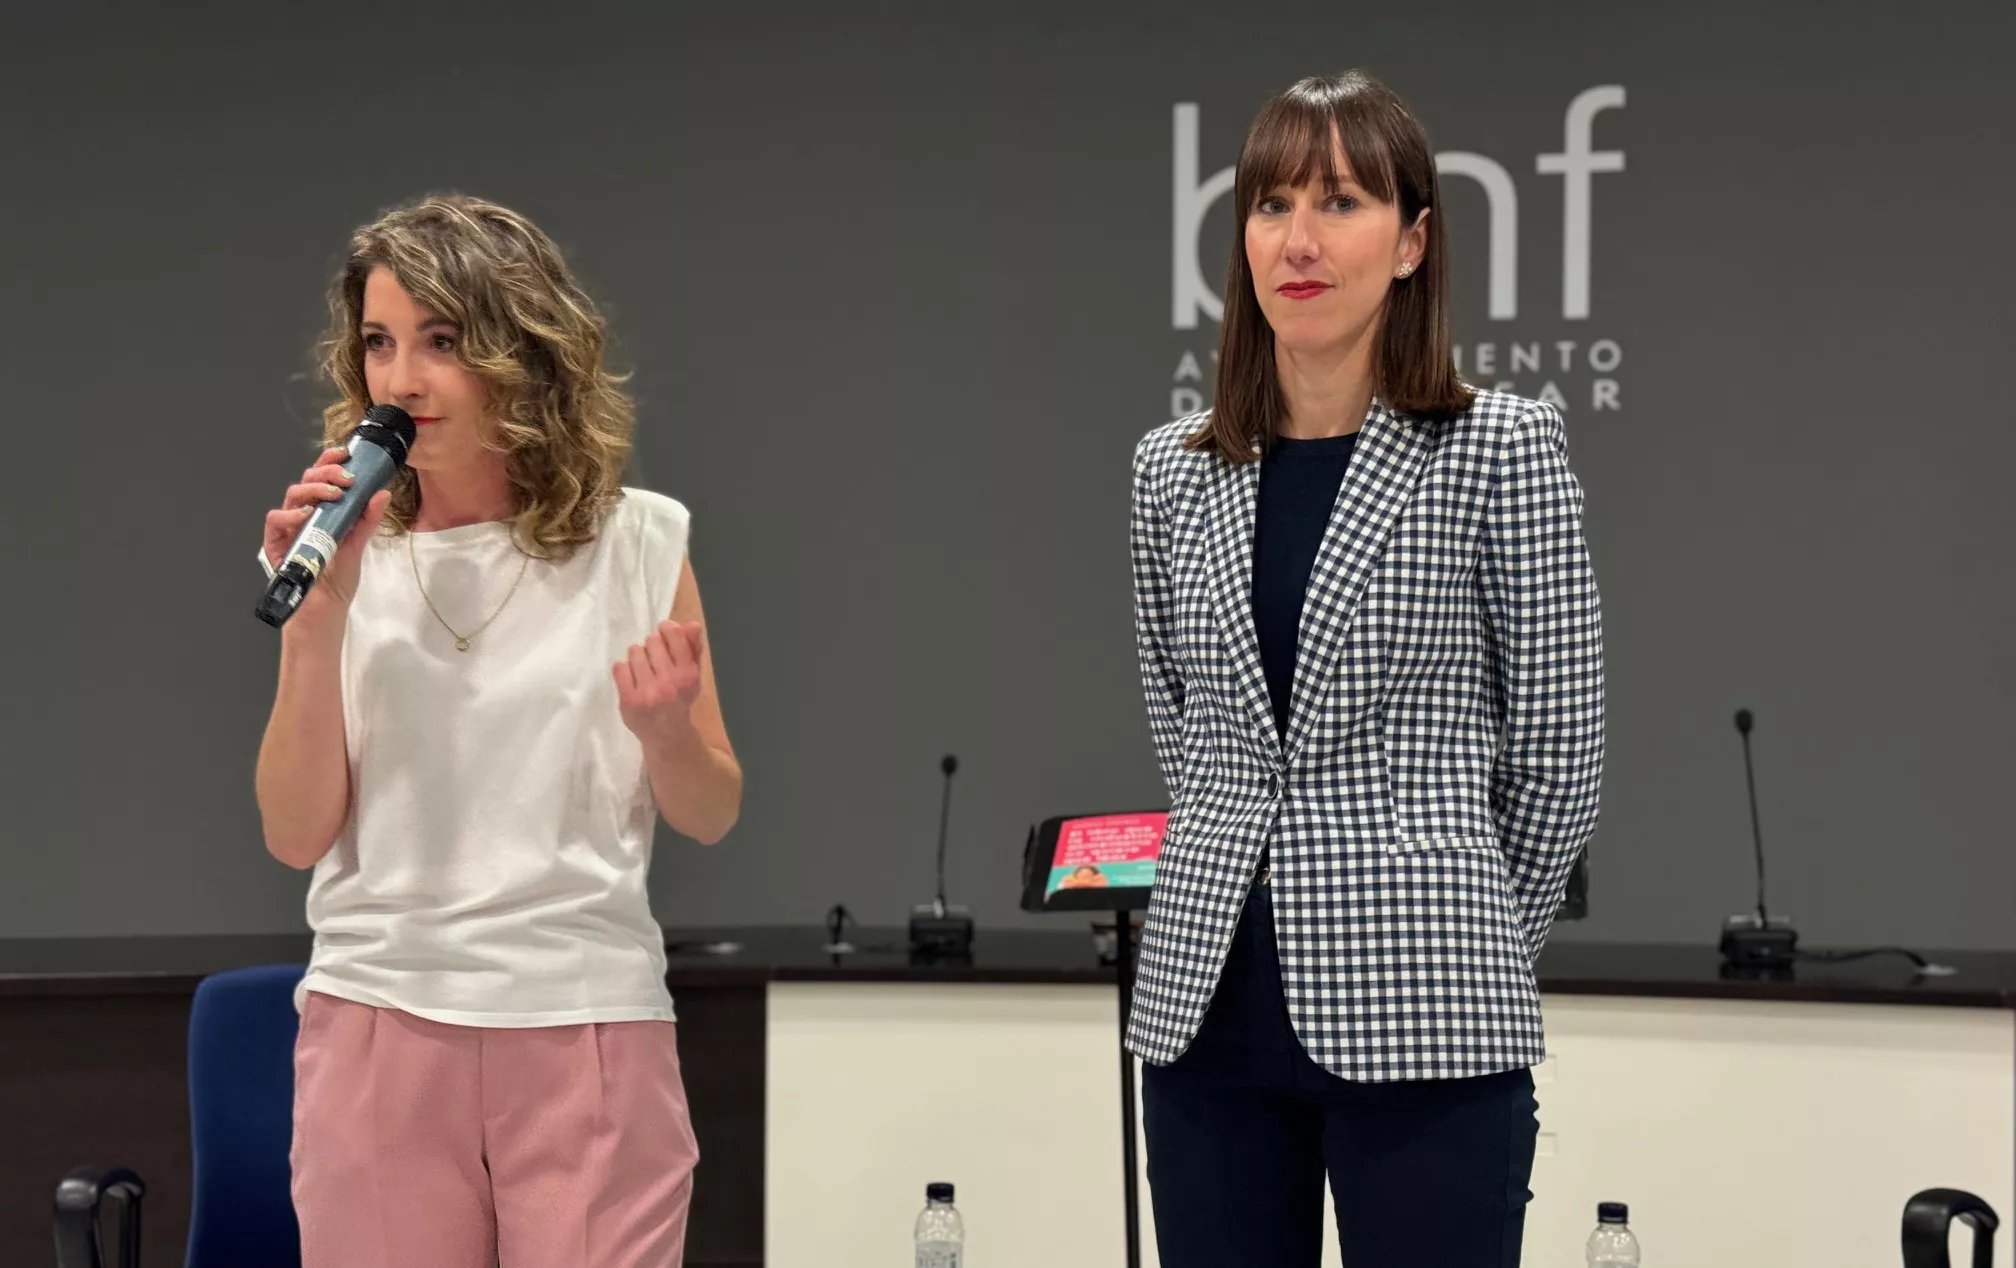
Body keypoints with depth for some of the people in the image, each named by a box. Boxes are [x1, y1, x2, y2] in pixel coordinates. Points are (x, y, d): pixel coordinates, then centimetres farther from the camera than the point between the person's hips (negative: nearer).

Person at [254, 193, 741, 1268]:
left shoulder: (636, 542, 2)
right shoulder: (351, 552, 3)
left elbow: (710, 817, 9)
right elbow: (296, 834, -2)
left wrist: (664, 730, -12)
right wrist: (316, 617, -11)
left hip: (590, 1028, 0)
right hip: (378, 1025, 1)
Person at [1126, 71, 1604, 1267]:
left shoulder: (1501, 450, -3)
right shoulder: (1176, 470, 9)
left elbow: (1560, 759, 1)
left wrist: (1467, 940, 9)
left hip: (1419, 1031, -4)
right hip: (1206, 1021, 4)